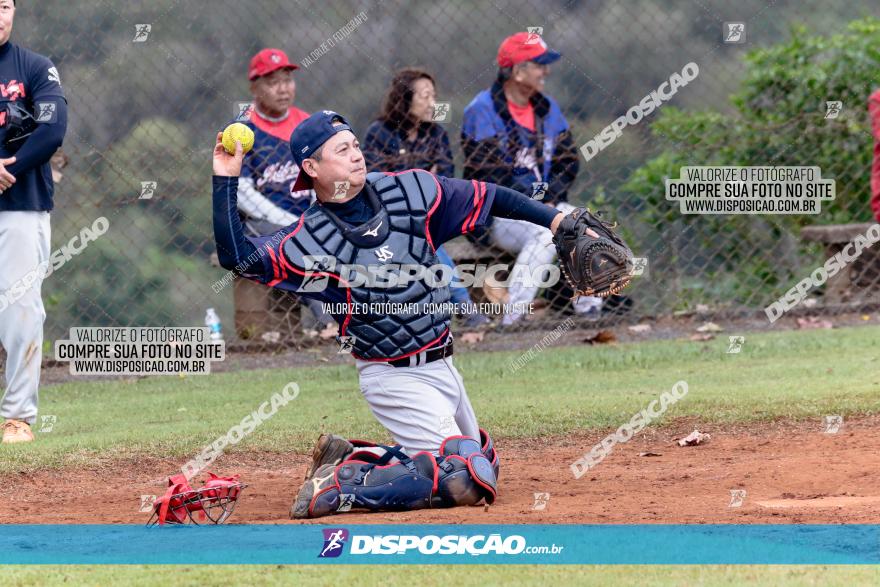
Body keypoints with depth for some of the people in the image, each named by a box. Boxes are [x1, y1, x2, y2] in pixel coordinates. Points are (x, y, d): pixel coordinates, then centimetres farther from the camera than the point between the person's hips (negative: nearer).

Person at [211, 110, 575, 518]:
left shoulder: (408, 191, -3)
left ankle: (349, 457, 21)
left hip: (440, 363, 7)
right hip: (395, 377, -7)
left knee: (480, 462, 21)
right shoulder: (312, 238, -15)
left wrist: (555, 219, -2)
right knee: (467, 479, -18)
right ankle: (339, 485, -11)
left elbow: (488, 197, 3)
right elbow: (238, 256, -25)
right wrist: (226, 181, -29)